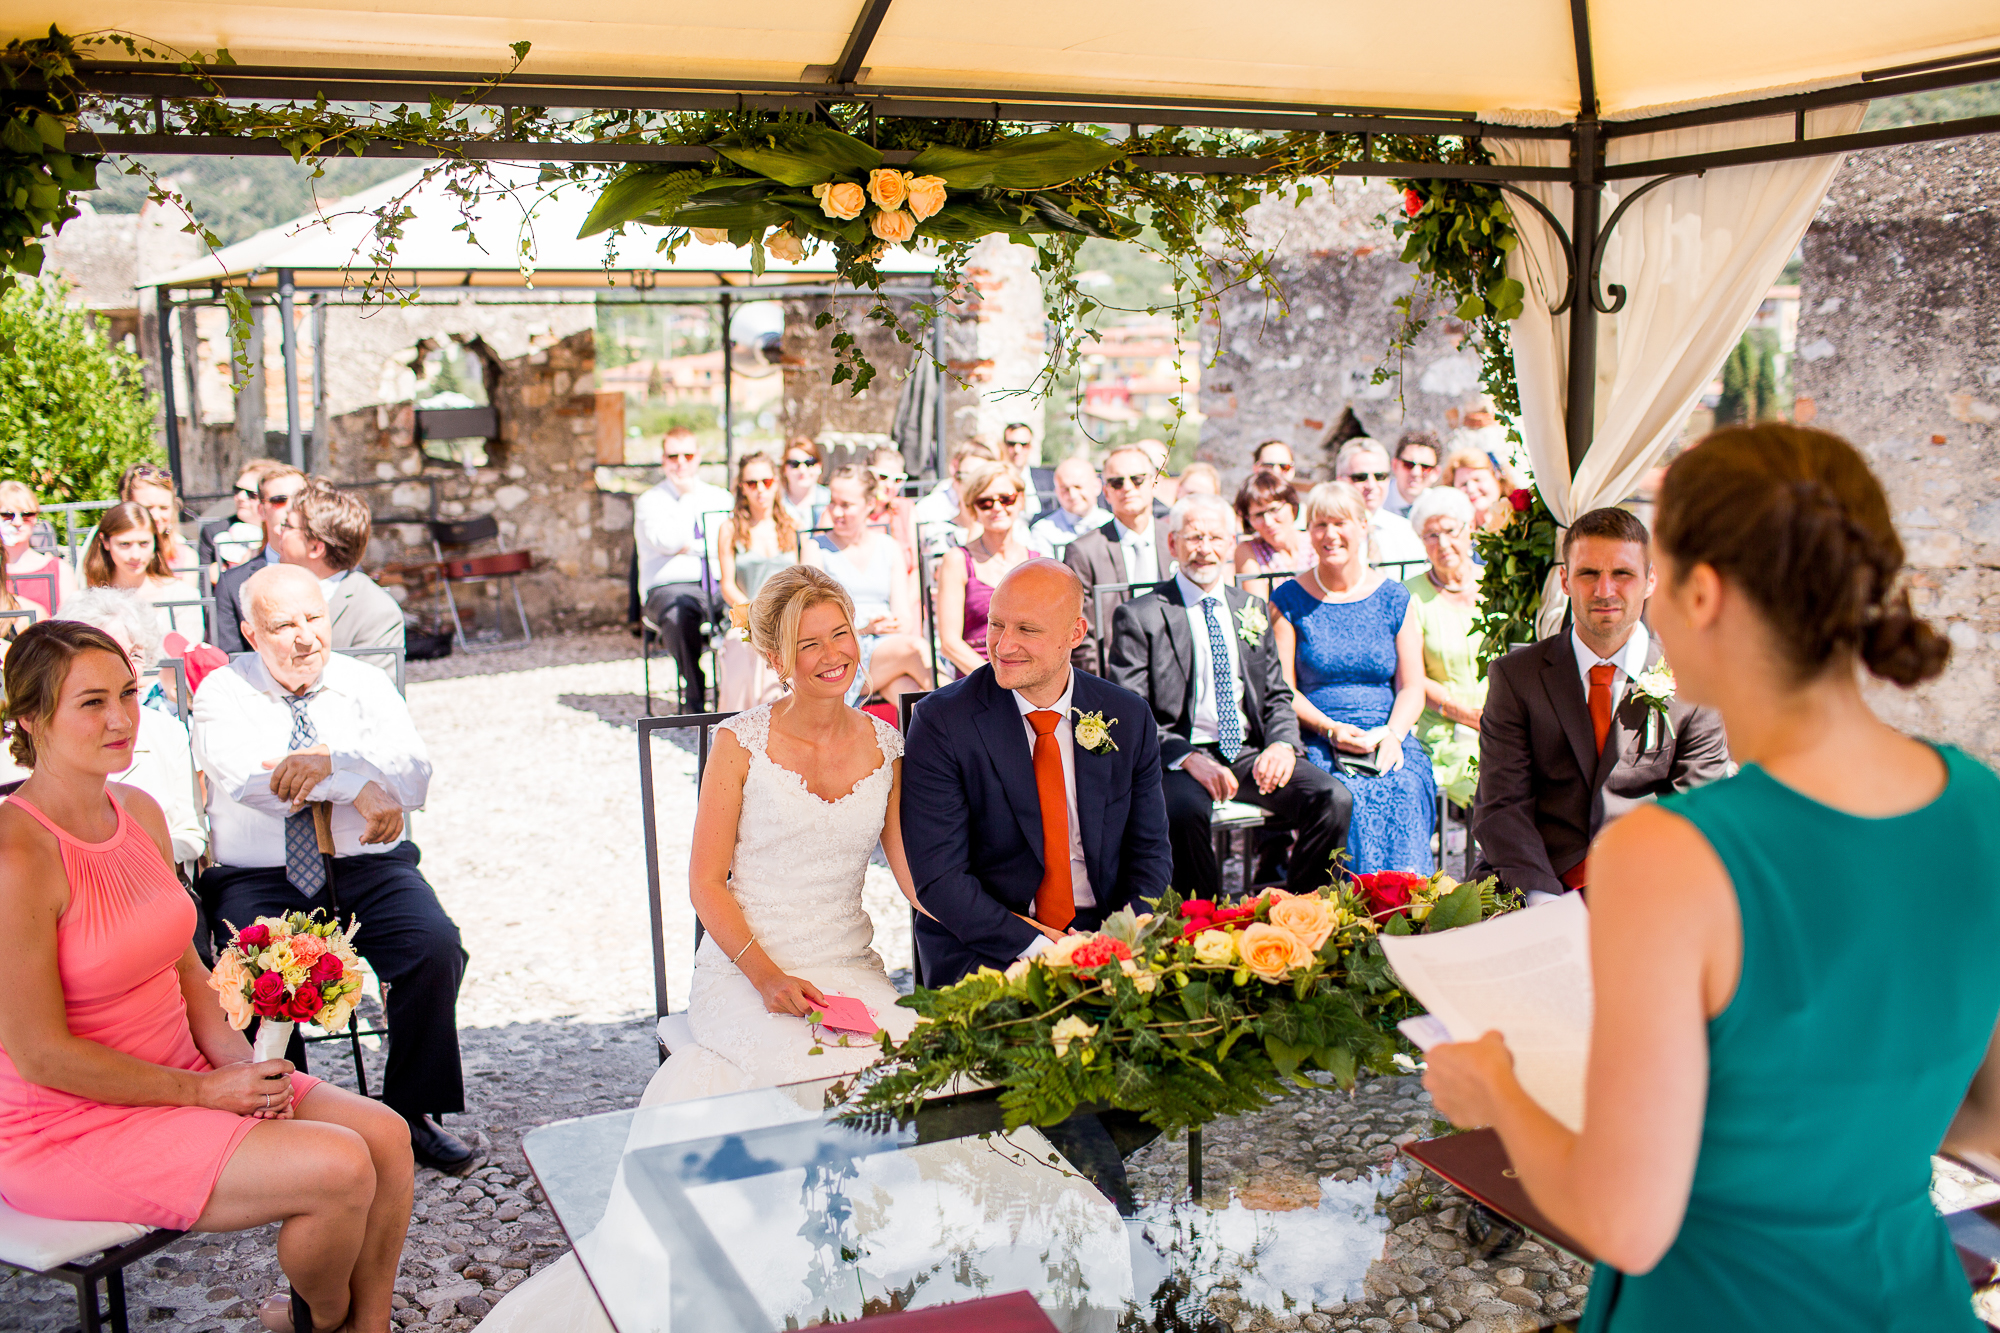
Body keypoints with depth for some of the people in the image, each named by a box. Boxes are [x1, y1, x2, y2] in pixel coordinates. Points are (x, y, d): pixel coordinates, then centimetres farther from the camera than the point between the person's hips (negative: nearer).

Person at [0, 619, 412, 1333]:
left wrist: (242, 1065, -4)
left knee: (385, 1136, -5)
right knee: (337, 1168, -19)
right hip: (69, 1127, -8)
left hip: (179, 1075, 8)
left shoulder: (140, 812, 4)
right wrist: (204, 1092, -17)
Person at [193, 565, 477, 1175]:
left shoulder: (366, 685, 9)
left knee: (435, 946, -25)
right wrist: (358, 788, -20)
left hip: (367, 868, 2)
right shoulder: (222, 692, 4)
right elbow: (252, 784, -16)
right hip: (258, 878, -1)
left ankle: (412, 1113, -8)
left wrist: (329, 759, -22)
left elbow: (413, 778, -7)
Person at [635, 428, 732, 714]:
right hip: (670, 588, -2)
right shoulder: (650, 502, 11)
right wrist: (687, 496, 0)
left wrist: (691, 546, -6)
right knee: (678, 613, -39)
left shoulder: (721, 498, 21)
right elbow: (669, 542, -9)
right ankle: (696, 697, -32)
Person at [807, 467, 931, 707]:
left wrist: (896, 625, -14)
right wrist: (863, 628, -15)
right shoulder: (817, 549, 10)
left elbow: (904, 615, 10)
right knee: (912, 647, -33)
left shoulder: (889, 547, 18)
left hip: (889, 645, 2)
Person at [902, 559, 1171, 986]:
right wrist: (1042, 948, -22)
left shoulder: (1129, 718, 3)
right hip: (983, 950, -4)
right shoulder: (940, 722, -8)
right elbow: (938, 877, -12)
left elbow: (1149, 854, 8)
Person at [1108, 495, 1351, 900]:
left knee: (1333, 799, -20)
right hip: (1179, 756, -4)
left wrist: (1283, 744, -5)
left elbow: (1277, 696, 18)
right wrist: (1187, 758, -21)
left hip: (1250, 752, 5)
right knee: (1185, 809, -37)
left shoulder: (1253, 609, 17)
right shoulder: (1138, 617, 1)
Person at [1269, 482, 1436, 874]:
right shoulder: (1289, 601, 7)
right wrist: (1331, 729, -13)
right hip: (1317, 741, -1)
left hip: (1388, 740, 1)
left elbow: (1412, 687, 9)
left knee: (1403, 794, -31)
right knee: (1350, 798, -33)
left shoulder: (1394, 599, 13)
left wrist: (1393, 734, -11)